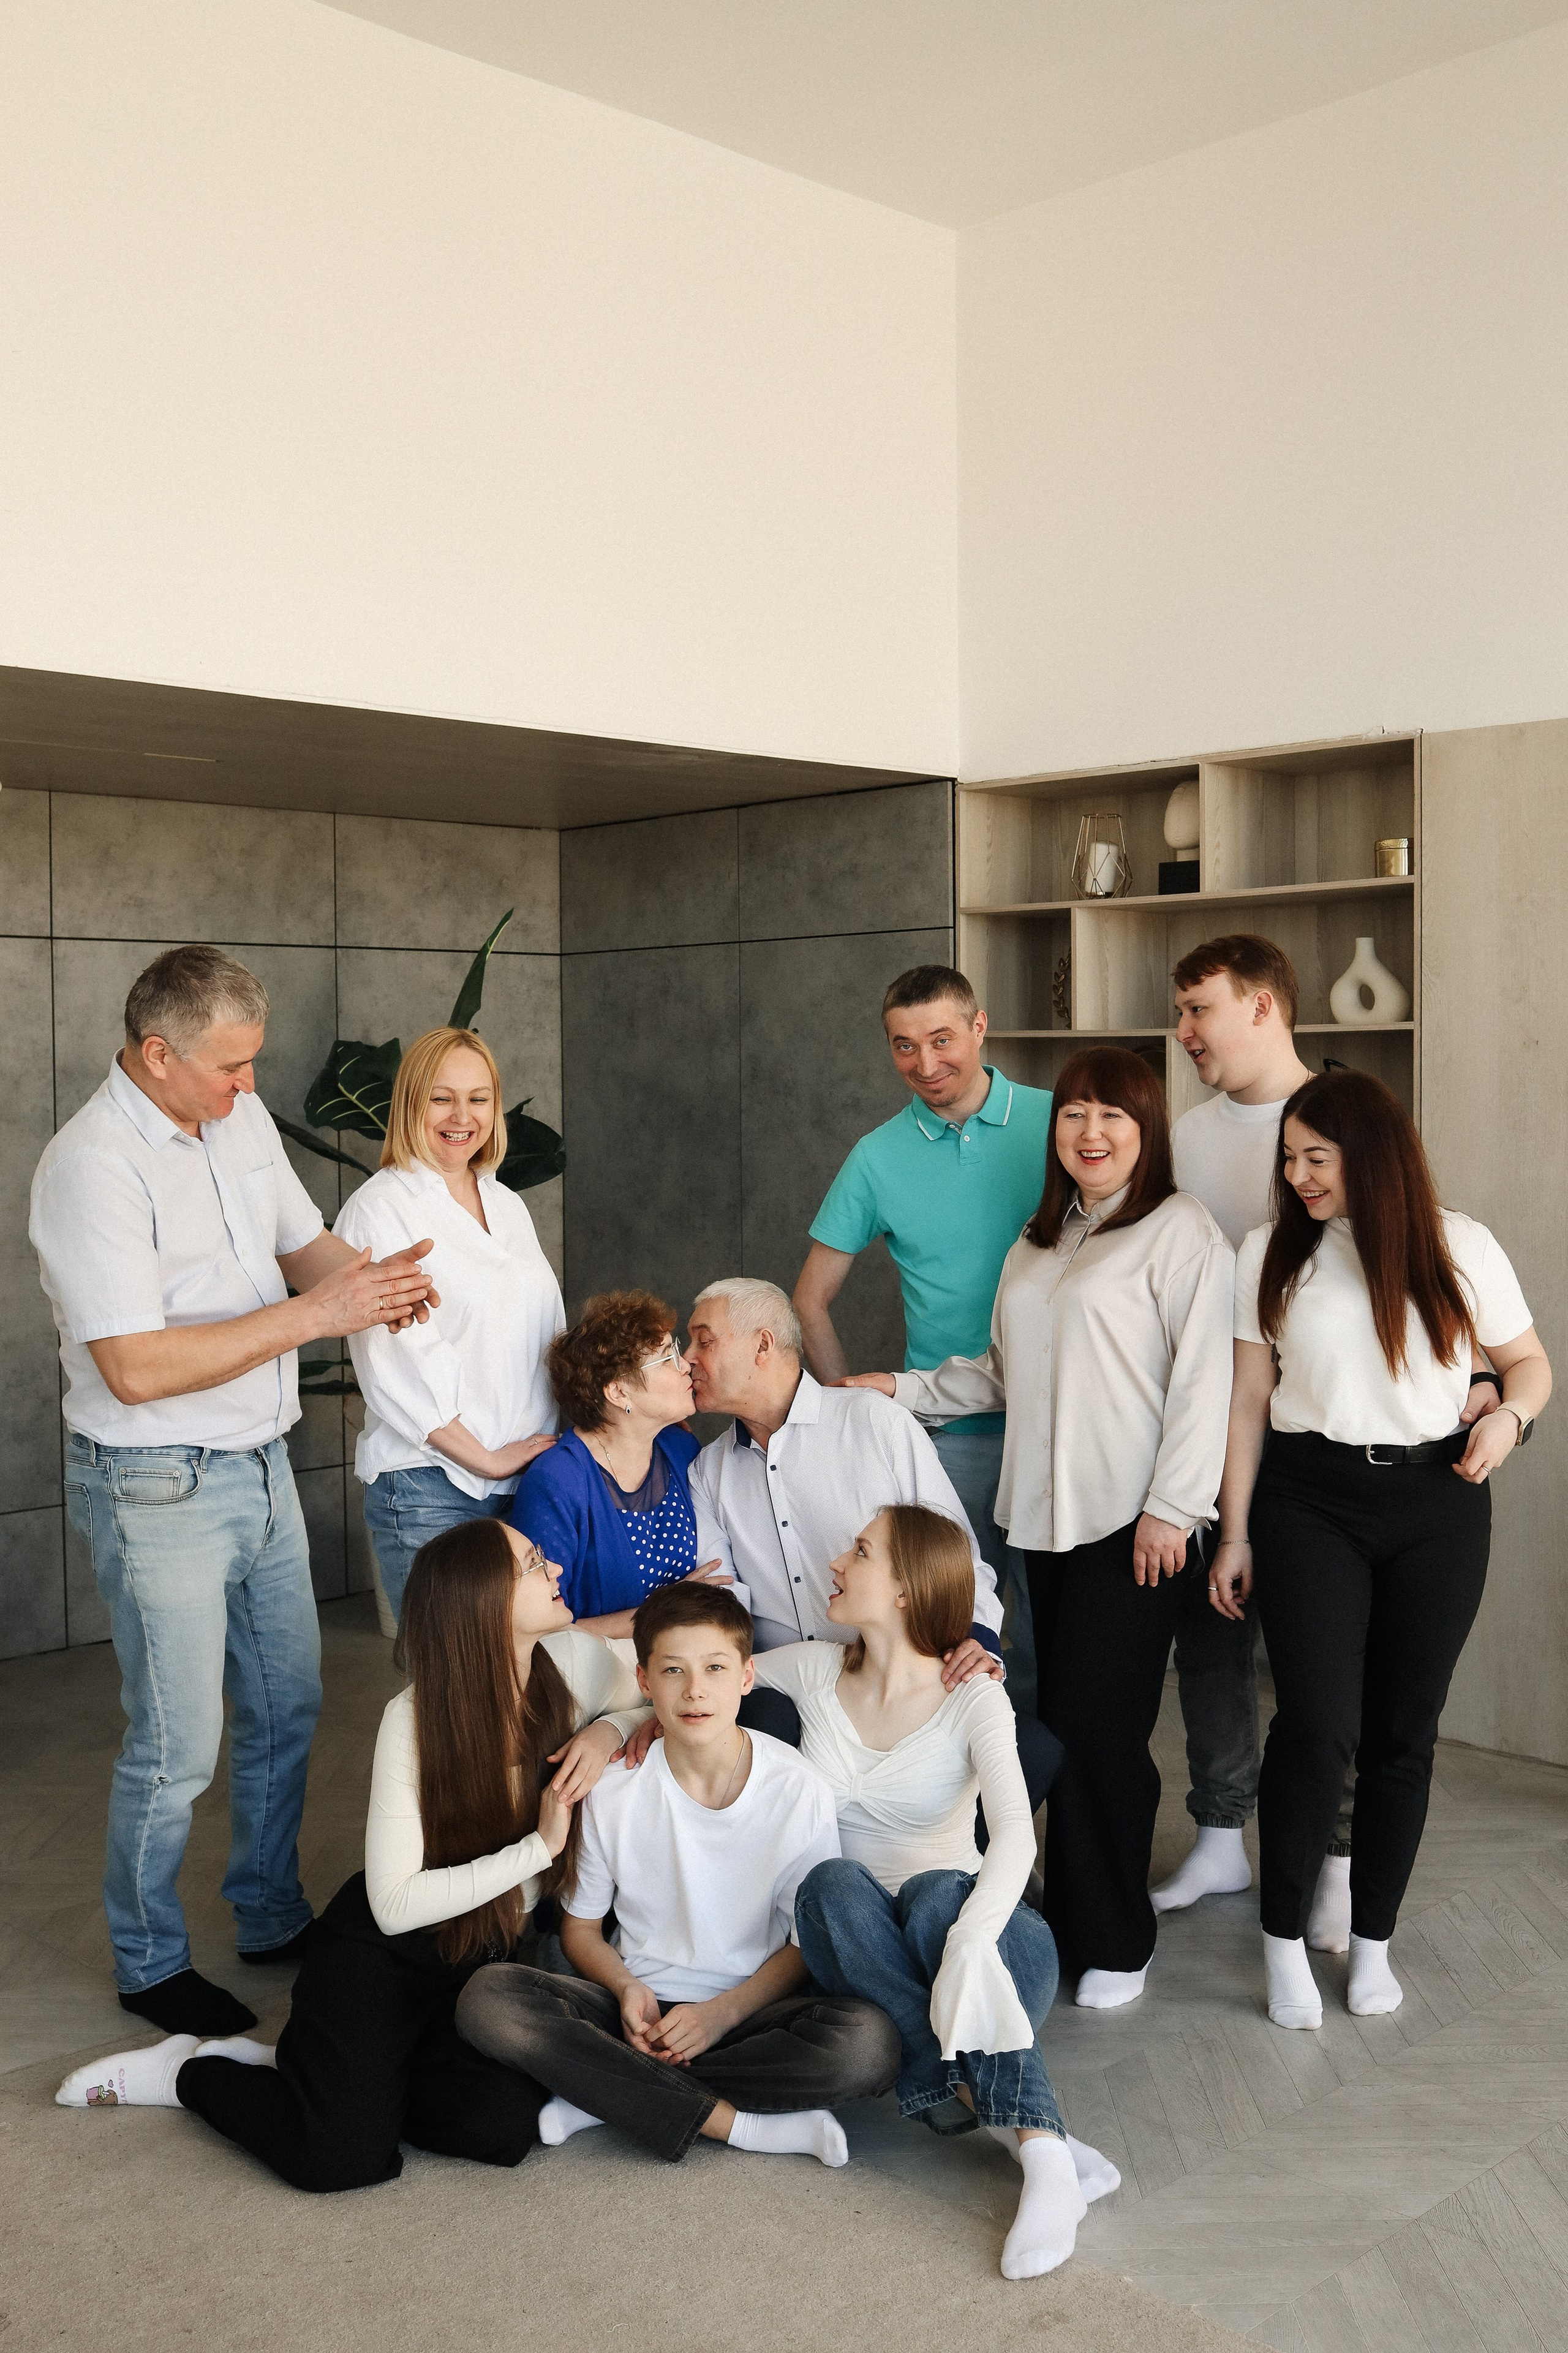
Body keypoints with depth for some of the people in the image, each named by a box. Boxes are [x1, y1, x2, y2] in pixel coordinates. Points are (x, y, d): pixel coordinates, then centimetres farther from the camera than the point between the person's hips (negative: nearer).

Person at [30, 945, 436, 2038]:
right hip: (159, 1492, -8)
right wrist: (311, 1314, -27)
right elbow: (135, 1369, -27)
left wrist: (375, 1278, -9)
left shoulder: (242, 1119, 3)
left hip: (261, 1465, 8)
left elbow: (303, 1241, 15)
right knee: (178, 1748, 3)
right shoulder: (93, 1165, -22)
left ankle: (274, 1918, 36)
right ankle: (151, 1966, 24)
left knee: (288, 1706, 17)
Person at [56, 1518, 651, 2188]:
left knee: (508, 2127, -23)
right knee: (343, 2157, -22)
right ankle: (189, 2071, 9)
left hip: (486, 1955, 5)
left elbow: (659, 1707, 8)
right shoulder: (415, 1722, -22)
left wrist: (607, 1729, -15)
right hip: (385, 1949, -4)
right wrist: (538, 1848, -26)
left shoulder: (574, 1662, -12)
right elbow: (396, 1904, -23)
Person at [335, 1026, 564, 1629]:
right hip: (431, 1488, -6)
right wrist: (485, 1459, -12)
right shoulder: (380, 1209, -6)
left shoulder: (507, 1205, 15)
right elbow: (394, 1367, -13)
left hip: (530, 1473, 6)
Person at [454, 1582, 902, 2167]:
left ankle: (611, 2095, -18)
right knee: (487, 1997, -26)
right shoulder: (613, 1788, -4)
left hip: (750, 2007, -1)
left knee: (869, 2044, -33)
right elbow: (580, 1926, 7)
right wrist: (627, 1989, -13)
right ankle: (739, 2124, -23)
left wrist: (726, 2010, -17)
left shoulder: (797, 1791, -8)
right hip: (639, 2007, 1)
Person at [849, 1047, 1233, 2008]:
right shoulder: (1038, 1241, 20)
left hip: (1134, 1526, -6)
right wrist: (903, 1389, 15)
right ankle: (1069, 1916, 16)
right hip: (1044, 1519, 6)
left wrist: (1172, 1507, -13)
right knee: (1055, 1722, 5)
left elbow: (1203, 1378, -9)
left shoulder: (1181, 1232, -3)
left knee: (1097, 1725, -7)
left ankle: (1113, 1944, 7)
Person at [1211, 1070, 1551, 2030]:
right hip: (1310, 1501, -1)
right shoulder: (1272, 1252, 2)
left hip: (1437, 1502, 1)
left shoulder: (1459, 1247, 0)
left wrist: (1512, 1416, -11)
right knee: (1316, 1724, -10)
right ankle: (1285, 1940, 8)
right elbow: (1249, 1399, 4)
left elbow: (1528, 1358, 12)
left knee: (1404, 1731, 6)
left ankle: (1374, 1941, 22)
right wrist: (1236, 1533, 3)